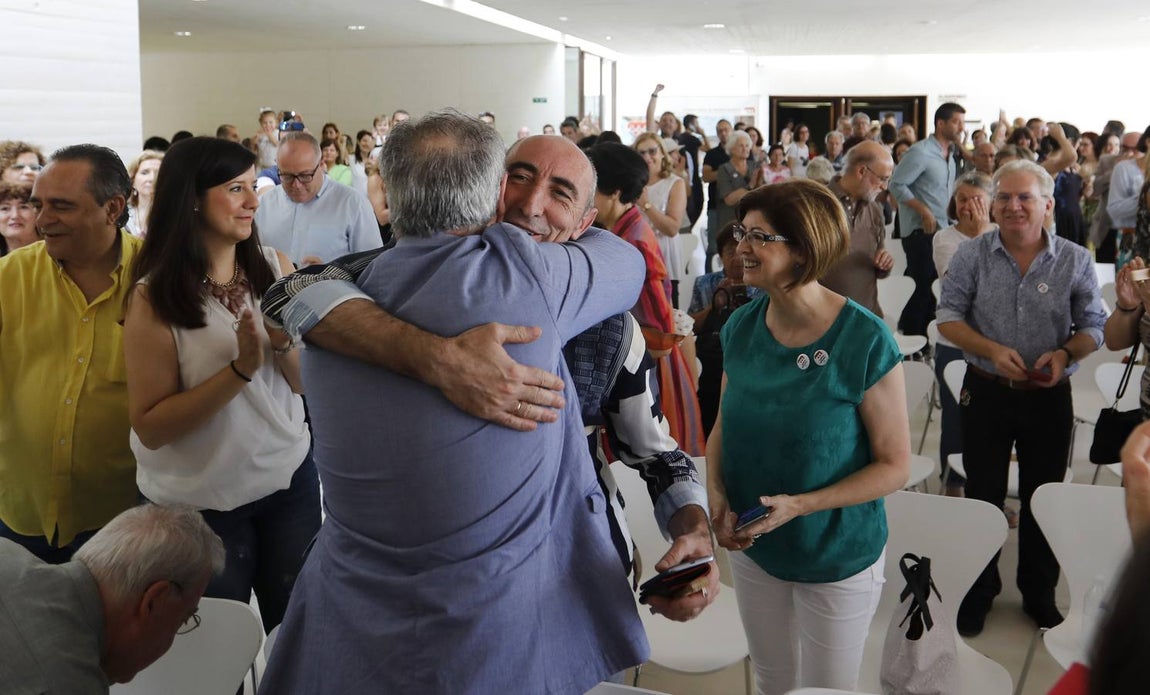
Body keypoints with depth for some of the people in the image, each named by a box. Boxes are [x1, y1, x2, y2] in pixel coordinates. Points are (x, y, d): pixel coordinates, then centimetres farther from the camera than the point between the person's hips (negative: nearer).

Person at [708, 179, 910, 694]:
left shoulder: (865, 341, -21)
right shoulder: (741, 328, -6)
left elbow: (894, 465, -17)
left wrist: (800, 505, -26)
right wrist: (716, 494, -13)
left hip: (838, 556, -4)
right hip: (751, 547, 4)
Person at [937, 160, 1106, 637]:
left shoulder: (1075, 261, -3)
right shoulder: (972, 255, -5)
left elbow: (1092, 326, 1)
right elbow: (948, 317, -4)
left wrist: (1065, 352, -20)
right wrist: (992, 350, -19)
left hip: (1050, 397, 1)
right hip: (987, 393, 0)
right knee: (983, 496, 10)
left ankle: (1039, 593, 32)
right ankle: (979, 592, 27)